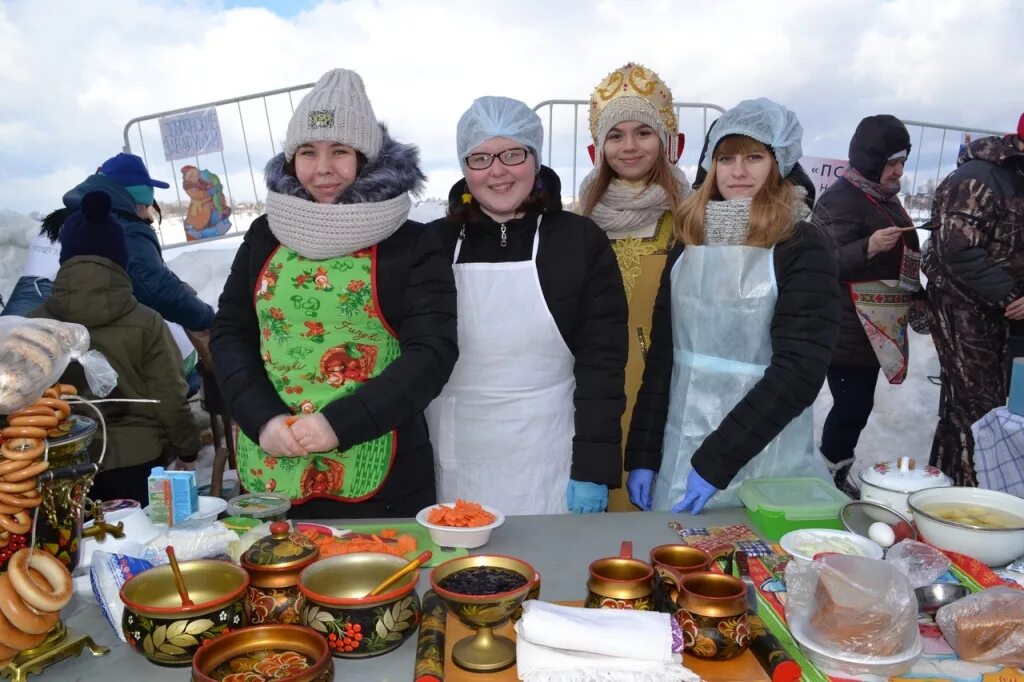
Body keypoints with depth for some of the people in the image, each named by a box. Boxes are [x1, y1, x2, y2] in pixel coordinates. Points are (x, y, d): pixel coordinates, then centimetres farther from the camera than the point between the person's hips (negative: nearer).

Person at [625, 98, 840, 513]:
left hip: (764, 467, -4)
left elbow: (799, 370, -16)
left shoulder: (804, 248, -8)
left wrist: (716, 461, -19)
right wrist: (642, 455, 1)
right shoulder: (689, 242, 5)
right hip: (676, 455, 4)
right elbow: (660, 355, 5)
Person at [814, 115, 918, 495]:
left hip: (873, 328, 10)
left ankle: (834, 475, 24)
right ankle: (830, 479, 6)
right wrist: (869, 247, -35)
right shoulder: (842, 199, -14)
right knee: (853, 407, -8)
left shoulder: (884, 197, 16)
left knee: (855, 406, 13)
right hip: (847, 331, -10)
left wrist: (916, 295, 30)